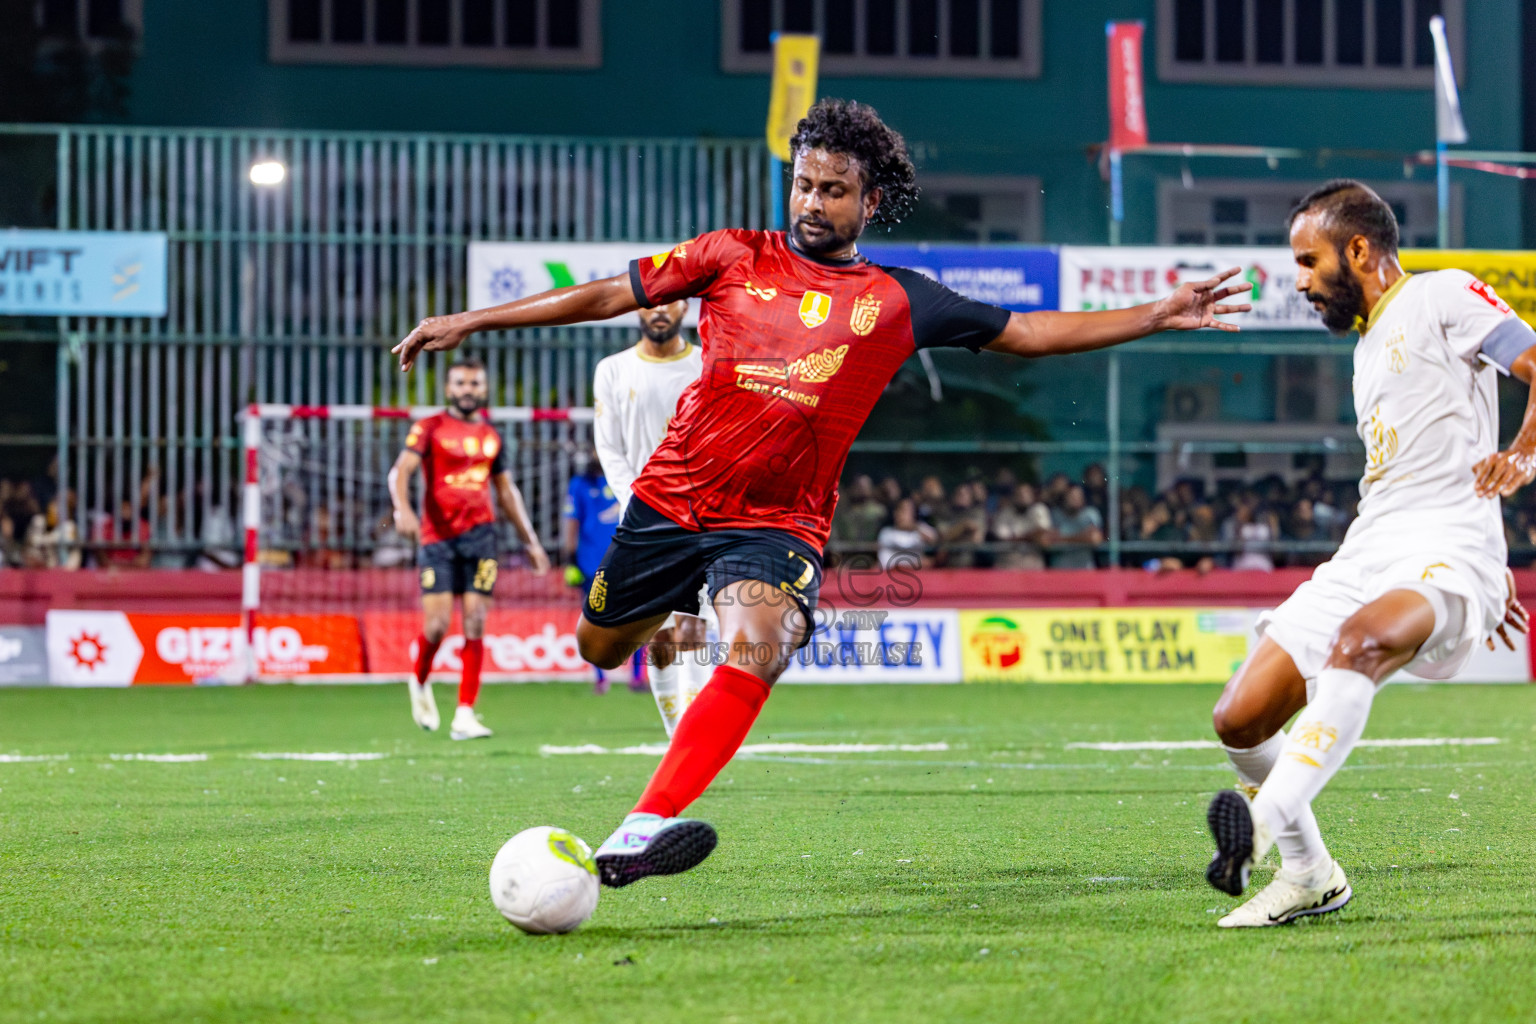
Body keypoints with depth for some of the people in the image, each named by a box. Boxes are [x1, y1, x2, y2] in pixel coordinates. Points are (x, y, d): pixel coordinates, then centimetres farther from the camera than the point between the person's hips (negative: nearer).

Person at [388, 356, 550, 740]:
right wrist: (402, 509, -29)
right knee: (437, 624, -9)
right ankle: (420, 684, 22)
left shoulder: (492, 436, 16)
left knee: (475, 624, -6)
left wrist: (530, 541, 22)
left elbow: (507, 491, 24)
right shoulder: (429, 428, 3)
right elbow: (400, 471, -9)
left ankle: (465, 715, -3)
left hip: (480, 535, 3)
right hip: (437, 536, -3)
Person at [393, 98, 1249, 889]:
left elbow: (1028, 333, 9)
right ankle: (669, 623, 54)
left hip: (780, 524, -2)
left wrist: (1158, 316, 3)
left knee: (756, 650, -30)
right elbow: (614, 295, 7)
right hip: (672, 499, 2)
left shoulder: (898, 302, 6)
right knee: (600, 648, 15)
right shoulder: (735, 258, 5)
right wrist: (471, 322, 5)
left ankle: (639, 836, -40)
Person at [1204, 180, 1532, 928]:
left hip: (1444, 555, -9)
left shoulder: (1443, 297, 1)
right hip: (1365, 556, 9)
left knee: (1358, 640, -40)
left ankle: (1265, 819, -52)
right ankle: (1309, 875, 14)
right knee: (1239, 720, -2)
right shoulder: (1370, 347, 26)